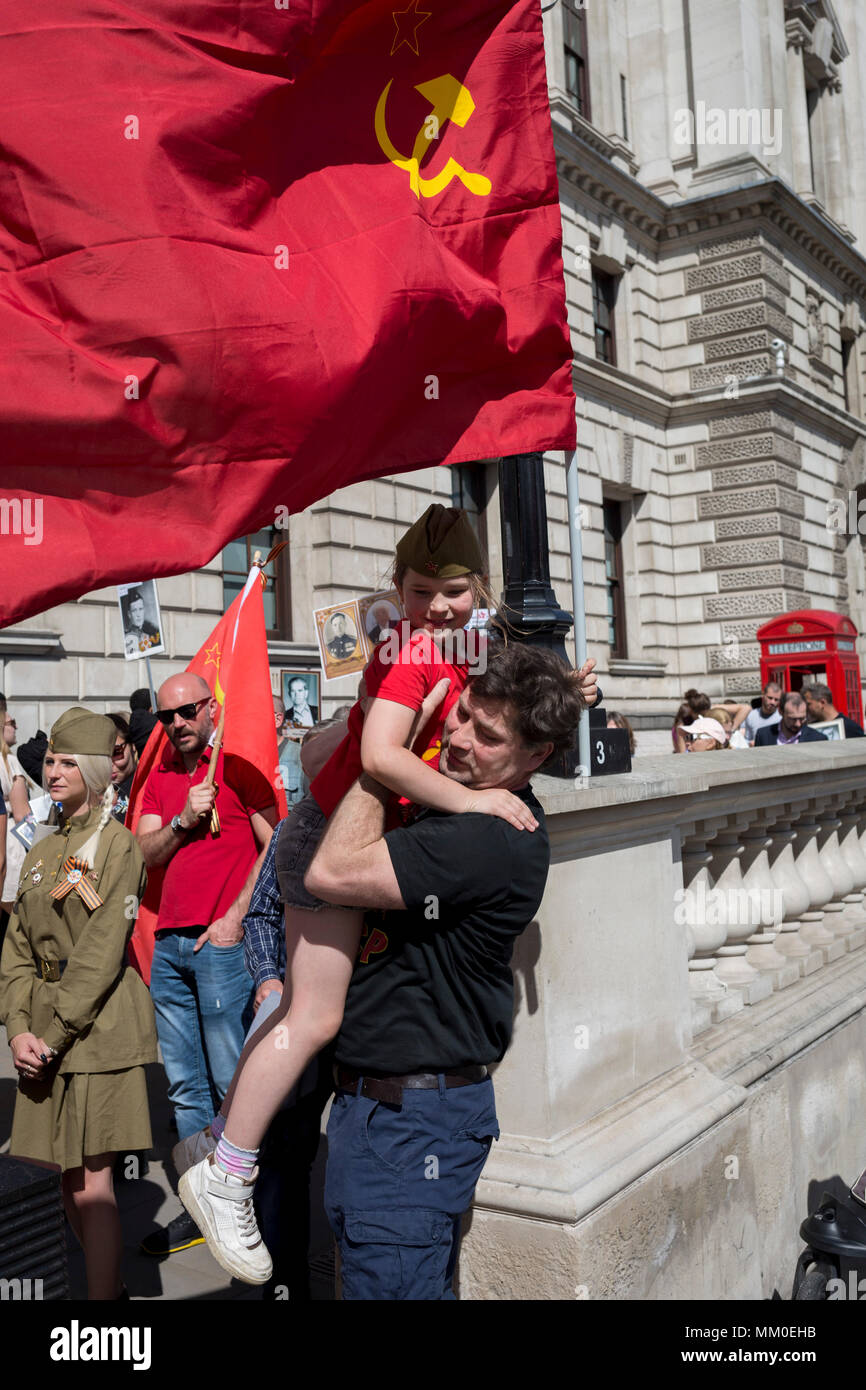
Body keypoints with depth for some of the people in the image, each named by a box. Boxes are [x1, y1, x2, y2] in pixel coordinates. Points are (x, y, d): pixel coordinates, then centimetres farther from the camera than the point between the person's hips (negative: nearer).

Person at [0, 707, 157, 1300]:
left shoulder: (118, 846, -8)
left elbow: (103, 952, -13)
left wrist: (55, 1035, -14)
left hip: (99, 1025, -7)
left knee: (92, 1182, -6)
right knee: (70, 1181, 13)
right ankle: (111, 1285, 29)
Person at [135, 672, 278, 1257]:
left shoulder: (238, 766, -3)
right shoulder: (160, 778, 17)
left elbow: (274, 846, -8)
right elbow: (144, 854, 9)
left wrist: (235, 917, -13)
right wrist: (183, 820, -9)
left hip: (222, 944, -6)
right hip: (170, 944, 7)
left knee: (231, 1082, -3)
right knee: (185, 1086, 10)